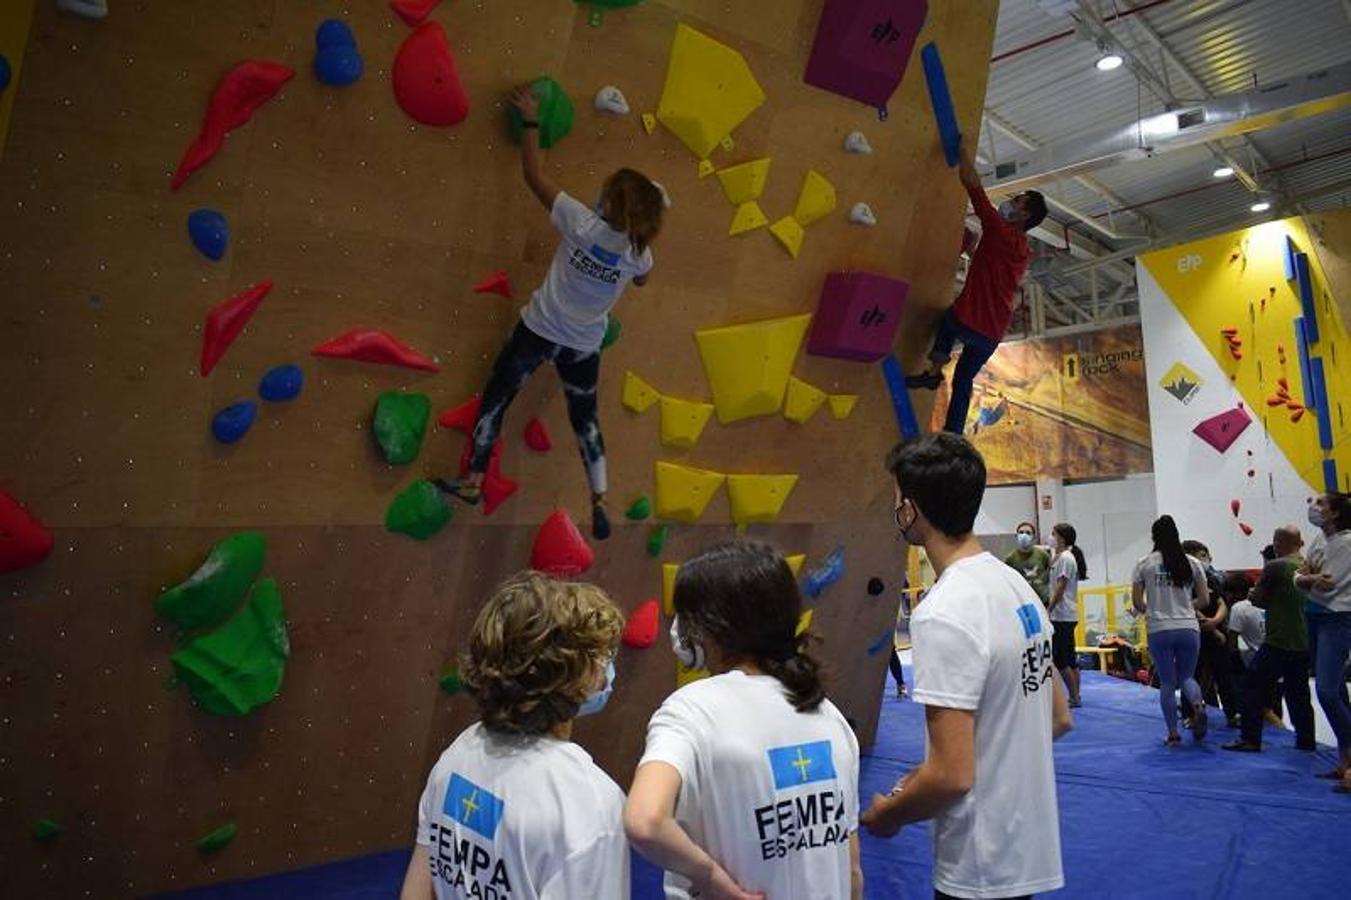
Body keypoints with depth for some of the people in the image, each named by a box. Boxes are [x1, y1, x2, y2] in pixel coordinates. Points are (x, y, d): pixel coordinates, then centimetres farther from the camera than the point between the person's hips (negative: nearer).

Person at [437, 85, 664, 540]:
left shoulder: (581, 223, -18)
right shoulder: (638, 253, -10)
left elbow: (533, 174, -9)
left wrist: (531, 119, 2)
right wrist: (643, 223, 18)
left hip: (538, 330, -3)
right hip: (584, 345, 3)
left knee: (495, 400, 12)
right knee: (585, 417, 18)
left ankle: (473, 482, 16)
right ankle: (600, 503, 14)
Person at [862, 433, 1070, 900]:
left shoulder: (943, 615, -26)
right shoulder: (1018, 586, 1)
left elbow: (953, 777, -26)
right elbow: (1059, 719, 11)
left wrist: (884, 815, -7)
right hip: (1030, 850, 8)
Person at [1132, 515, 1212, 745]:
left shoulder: (1144, 564, -1)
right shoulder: (1192, 563, 5)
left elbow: (1137, 602, 0)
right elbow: (1204, 599, 6)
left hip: (1159, 631, -2)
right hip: (1189, 628, 2)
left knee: (1167, 683, 9)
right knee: (1186, 676, 18)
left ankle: (1173, 734, 12)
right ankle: (1198, 705, -14)